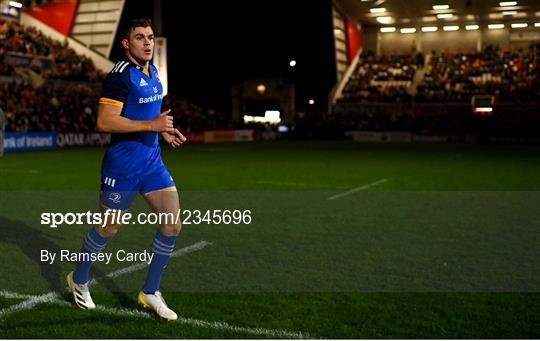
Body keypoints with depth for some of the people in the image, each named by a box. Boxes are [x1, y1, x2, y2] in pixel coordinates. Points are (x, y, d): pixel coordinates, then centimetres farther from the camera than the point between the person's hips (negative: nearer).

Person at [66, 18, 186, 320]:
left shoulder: (153, 71, 11)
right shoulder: (120, 75, -16)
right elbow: (105, 122, -23)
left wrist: (163, 129, 14)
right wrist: (152, 125, -25)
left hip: (152, 160, 8)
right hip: (123, 165, -8)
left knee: (173, 224, 1)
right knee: (109, 229, 7)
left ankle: (151, 292, 16)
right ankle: (79, 281, 34)